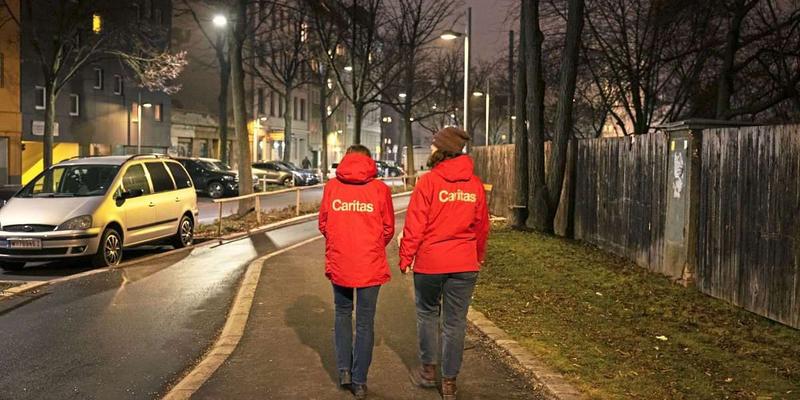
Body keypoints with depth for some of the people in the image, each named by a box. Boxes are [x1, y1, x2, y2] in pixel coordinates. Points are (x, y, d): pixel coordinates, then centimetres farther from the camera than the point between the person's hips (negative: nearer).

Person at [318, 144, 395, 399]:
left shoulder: (331, 186, -1)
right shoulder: (380, 189, -4)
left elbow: (323, 224, 4)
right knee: (365, 322, 9)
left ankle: (344, 370, 17)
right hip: (370, 265, -1)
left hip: (339, 263, 1)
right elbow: (388, 228, 1)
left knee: (343, 313, 23)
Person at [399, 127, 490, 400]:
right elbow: (482, 226, 9)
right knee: (455, 322, 8)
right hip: (465, 264, 3)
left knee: (427, 314, 17)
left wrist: (405, 258, -2)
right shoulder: (475, 185, 2)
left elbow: (415, 224, -11)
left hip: (429, 262, -3)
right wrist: (478, 257, 23)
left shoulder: (429, 181, -11)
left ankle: (428, 370, 26)